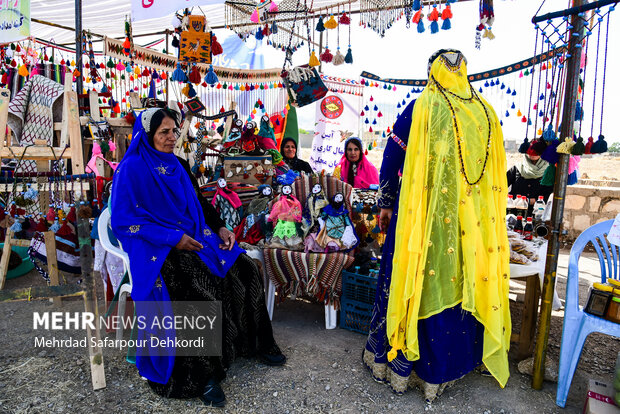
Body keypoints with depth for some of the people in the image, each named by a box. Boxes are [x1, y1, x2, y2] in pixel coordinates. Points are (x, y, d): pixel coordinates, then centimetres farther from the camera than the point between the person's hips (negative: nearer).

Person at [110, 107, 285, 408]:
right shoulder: (132, 169, -5)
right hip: (158, 248, -7)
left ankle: (257, 343, 7)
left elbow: (199, 202, 20)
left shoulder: (178, 166, 15)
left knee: (245, 271, -9)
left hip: (195, 238, 7)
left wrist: (220, 228, 2)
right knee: (203, 288, -31)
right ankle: (202, 374, -13)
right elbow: (123, 220, -11)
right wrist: (173, 238, -20)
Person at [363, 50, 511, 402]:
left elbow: (393, 158, -5)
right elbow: (496, 171, 11)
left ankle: (399, 363, 24)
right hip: (471, 220, 4)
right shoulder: (486, 112, 5)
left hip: (423, 214, -3)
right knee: (461, 280, 14)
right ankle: (444, 368, 29)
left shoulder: (420, 108, -6)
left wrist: (386, 204, 5)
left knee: (413, 283, 8)